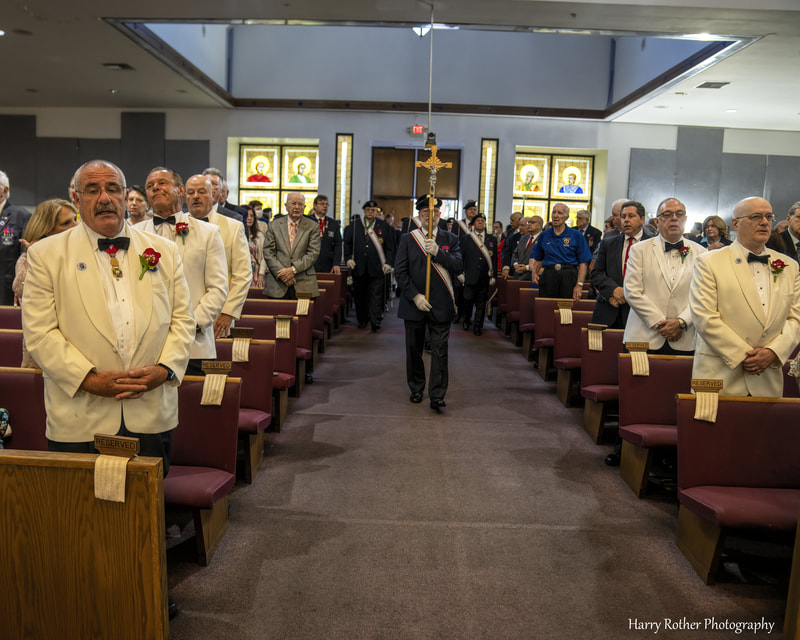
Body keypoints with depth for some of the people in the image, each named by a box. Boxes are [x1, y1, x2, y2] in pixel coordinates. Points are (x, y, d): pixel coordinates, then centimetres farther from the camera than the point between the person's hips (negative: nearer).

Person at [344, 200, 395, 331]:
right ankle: (362, 320, 23)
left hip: (377, 268, -2)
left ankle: (376, 323, -1)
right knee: (360, 295, 10)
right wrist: (348, 258, 2)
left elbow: (390, 247, 5)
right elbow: (347, 243, 14)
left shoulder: (384, 226, 5)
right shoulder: (354, 225, 8)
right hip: (358, 267, 2)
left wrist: (389, 263, -4)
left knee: (376, 296, -4)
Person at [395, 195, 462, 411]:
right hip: (414, 304, 1)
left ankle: (437, 396, 1)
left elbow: (458, 268, -6)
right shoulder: (407, 239, 4)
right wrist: (415, 296, -11)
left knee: (440, 351, -3)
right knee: (414, 349, 12)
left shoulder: (450, 239, 5)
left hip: (441, 305, -1)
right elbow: (400, 271, -2)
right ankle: (416, 389, 28)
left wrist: (437, 252, -18)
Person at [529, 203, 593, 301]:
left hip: (569, 277, -2)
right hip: (548, 276, 2)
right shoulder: (544, 235, 12)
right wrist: (534, 272, 2)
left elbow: (583, 263, -2)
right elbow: (538, 258, 22)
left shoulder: (576, 235, 3)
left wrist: (579, 285, -11)